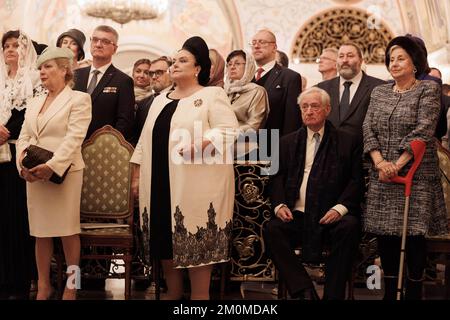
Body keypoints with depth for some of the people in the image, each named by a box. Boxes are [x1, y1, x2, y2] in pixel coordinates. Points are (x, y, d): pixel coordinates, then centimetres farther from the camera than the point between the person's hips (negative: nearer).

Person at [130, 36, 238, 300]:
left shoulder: (213, 95, 0)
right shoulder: (160, 100, 20)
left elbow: (229, 131, -12)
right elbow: (145, 141, 20)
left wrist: (198, 145, -26)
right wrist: (137, 176, 13)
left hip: (196, 185, -6)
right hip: (161, 184, 7)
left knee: (196, 244, -4)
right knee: (166, 242, 9)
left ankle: (200, 295, 4)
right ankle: (172, 294, 22)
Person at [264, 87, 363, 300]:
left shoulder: (348, 141, 11)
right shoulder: (288, 142, 20)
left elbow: (356, 180, 4)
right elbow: (277, 178, 15)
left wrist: (340, 208, -13)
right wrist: (279, 204, -5)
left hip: (331, 215, -2)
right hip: (296, 216, 2)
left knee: (349, 227, -33)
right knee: (272, 229, -27)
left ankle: (333, 295, -24)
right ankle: (304, 290, -25)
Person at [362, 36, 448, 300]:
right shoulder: (379, 92, 14)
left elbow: (423, 131, -11)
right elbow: (368, 129, 6)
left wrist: (397, 165, -15)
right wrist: (380, 162, -10)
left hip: (415, 175, -4)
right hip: (382, 176, 4)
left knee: (414, 233, -4)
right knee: (385, 233, 4)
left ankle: (414, 290, 8)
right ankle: (390, 290, 15)